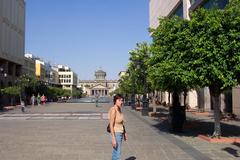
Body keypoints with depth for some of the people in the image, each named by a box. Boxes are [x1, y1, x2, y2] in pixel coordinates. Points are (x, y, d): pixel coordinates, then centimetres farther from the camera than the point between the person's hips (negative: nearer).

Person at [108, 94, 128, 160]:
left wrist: (125, 133, 18)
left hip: (120, 133, 9)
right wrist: (113, 139, -26)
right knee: (117, 154, -6)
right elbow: (111, 125, -24)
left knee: (115, 153, 18)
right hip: (115, 134, -9)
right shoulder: (113, 110, -22)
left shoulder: (119, 109, 5)